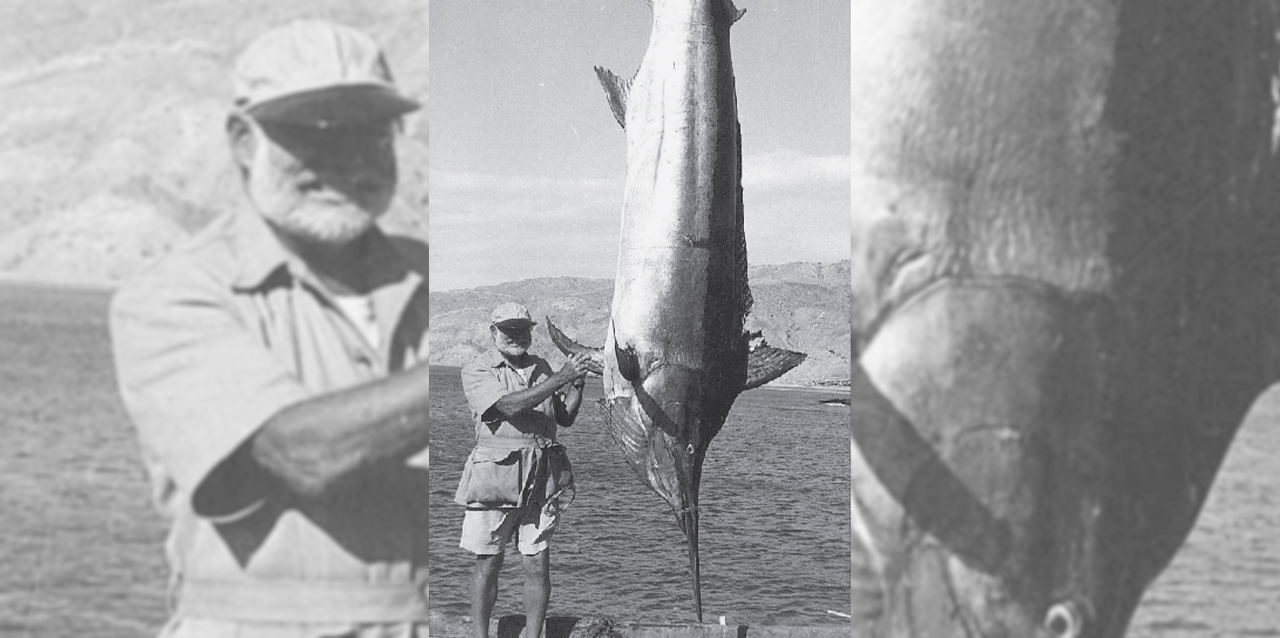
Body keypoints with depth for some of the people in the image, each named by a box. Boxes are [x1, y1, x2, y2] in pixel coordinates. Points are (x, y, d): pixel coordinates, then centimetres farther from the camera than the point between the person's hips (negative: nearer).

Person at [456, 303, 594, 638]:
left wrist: (578, 384, -1)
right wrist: (562, 377, -21)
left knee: (537, 565, 3)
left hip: (542, 480, 4)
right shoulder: (476, 371, -2)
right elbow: (510, 406, -19)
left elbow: (565, 418, 17)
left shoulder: (540, 367, 15)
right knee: (488, 564, 2)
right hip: (495, 475, -4)